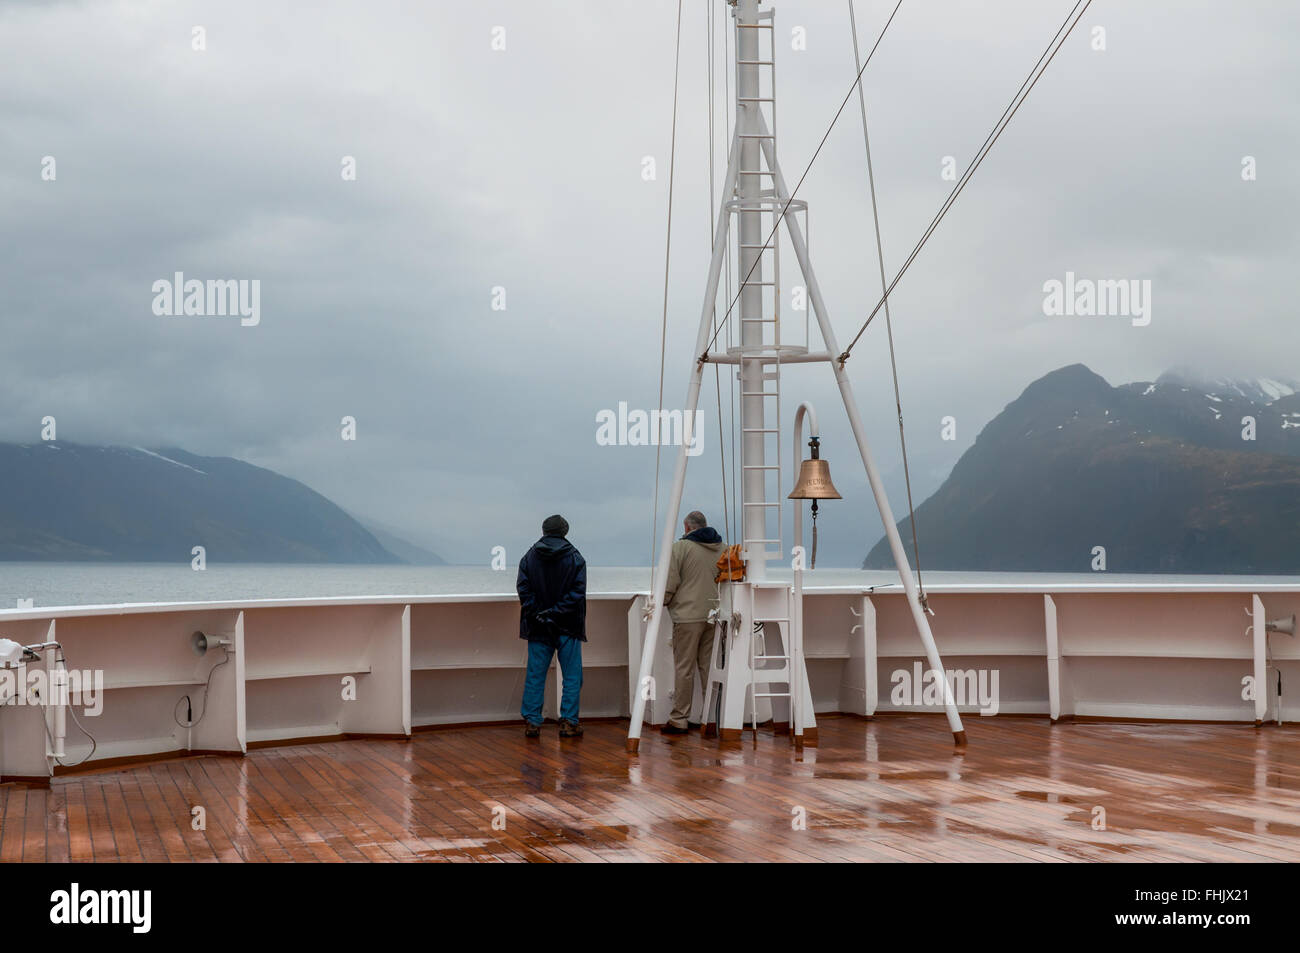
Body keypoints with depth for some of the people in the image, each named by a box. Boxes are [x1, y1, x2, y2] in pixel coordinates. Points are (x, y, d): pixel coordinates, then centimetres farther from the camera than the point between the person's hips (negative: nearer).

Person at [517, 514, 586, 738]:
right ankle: (569, 722, 1)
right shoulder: (575, 557, -1)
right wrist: (557, 613, -10)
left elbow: (523, 590, -3)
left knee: (535, 676, 7)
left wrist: (538, 614, -4)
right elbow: (577, 592, -10)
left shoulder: (529, 557, 4)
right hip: (568, 627, -2)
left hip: (538, 628, 2)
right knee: (572, 676, 5)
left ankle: (531, 722, 5)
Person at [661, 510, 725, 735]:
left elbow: (669, 584, -9)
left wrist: (662, 601, 10)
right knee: (710, 666, 10)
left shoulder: (681, 547, -7)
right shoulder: (722, 548, 9)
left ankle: (679, 719, 1)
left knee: (684, 668, -1)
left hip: (688, 615, -5)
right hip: (715, 616, 5)